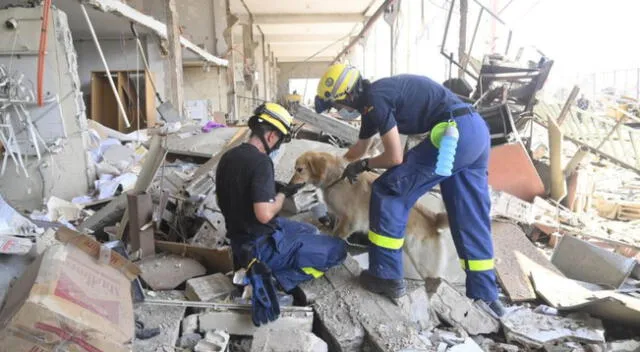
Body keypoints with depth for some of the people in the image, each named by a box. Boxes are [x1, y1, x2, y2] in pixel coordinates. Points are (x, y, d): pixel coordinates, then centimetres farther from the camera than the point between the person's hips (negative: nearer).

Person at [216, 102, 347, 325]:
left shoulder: (229, 157, 2)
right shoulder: (261, 161, -24)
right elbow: (265, 214, -30)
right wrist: (282, 194, -11)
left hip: (240, 238, 9)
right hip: (261, 246, -9)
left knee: (310, 231, 28)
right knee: (337, 249, -2)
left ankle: (270, 273, 12)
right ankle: (276, 277, -5)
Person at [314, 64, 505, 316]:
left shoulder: (374, 99, -9)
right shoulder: (372, 101, 22)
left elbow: (395, 157, -11)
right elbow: (359, 149, 37)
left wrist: (363, 166, 7)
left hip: (455, 132, -10)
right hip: (476, 131, 10)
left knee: (388, 191, -3)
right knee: (471, 221, 13)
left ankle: (387, 277, 4)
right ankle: (485, 297, 21)